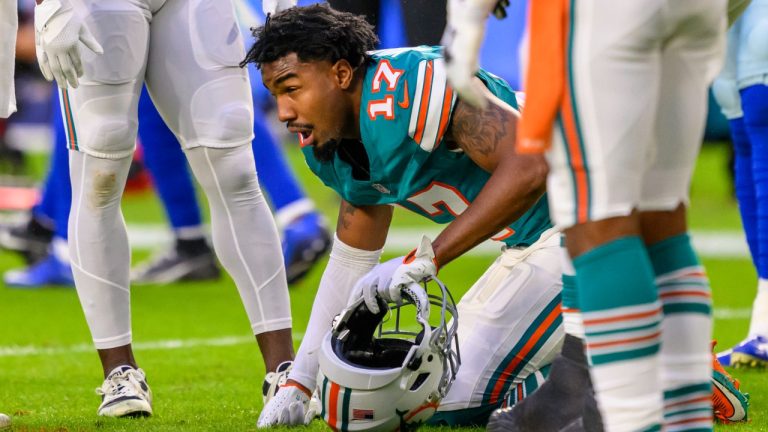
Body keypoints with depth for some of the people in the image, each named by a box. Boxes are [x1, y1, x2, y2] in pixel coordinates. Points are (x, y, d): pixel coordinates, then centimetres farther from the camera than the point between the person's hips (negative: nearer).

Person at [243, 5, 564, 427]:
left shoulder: (409, 89, -27)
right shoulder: (328, 147, 5)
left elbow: (528, 168, -34)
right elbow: (352, 261, 18)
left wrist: (424, 259, -35)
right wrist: (297, 386, 16)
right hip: (527, 247, 10)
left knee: (457, 403, -12)